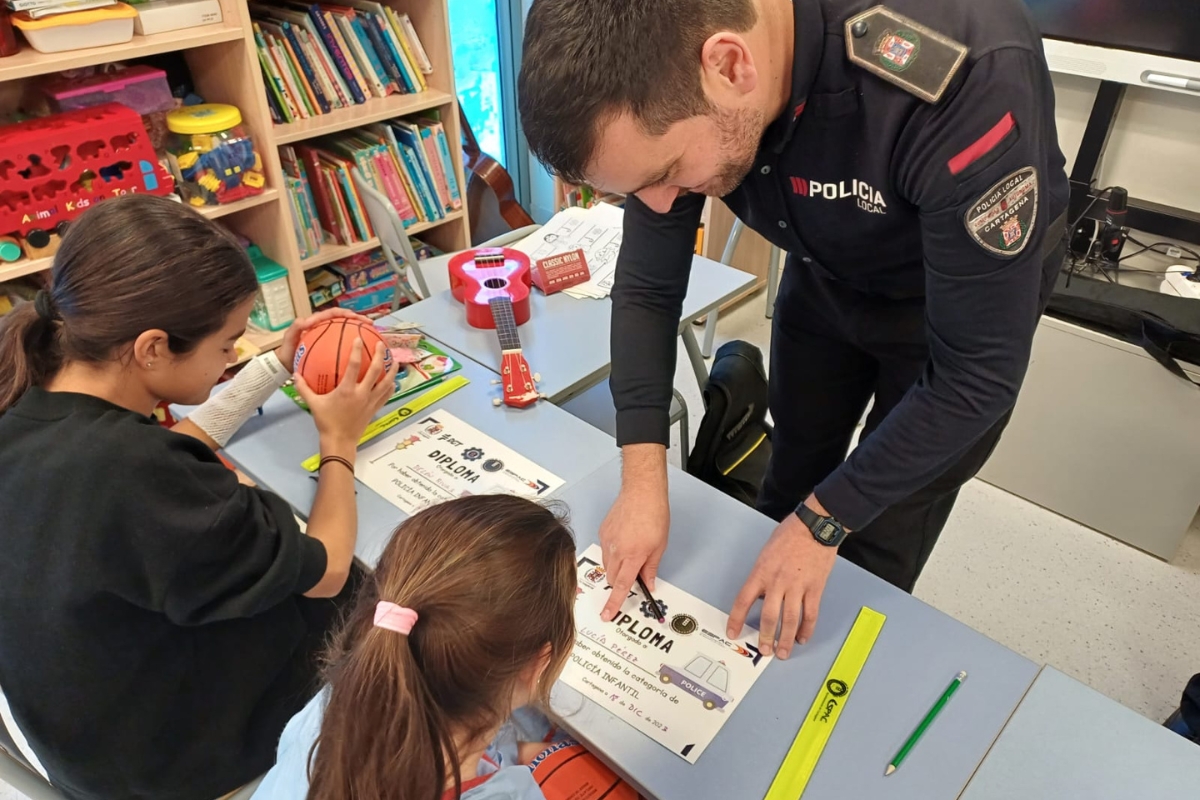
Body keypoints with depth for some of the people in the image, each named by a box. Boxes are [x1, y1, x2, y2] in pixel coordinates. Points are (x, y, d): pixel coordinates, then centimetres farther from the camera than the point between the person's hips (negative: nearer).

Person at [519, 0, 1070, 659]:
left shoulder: (969, 82, -42)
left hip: (968, 289, -4)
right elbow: (648, 287, -15)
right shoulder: (663, 84, -25)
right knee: (790, 483, 18)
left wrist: (821, 522, -27)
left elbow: (978, 370, -34)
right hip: (829, 275, 4)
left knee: (881, 547, 5)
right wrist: (643, 478, -23)